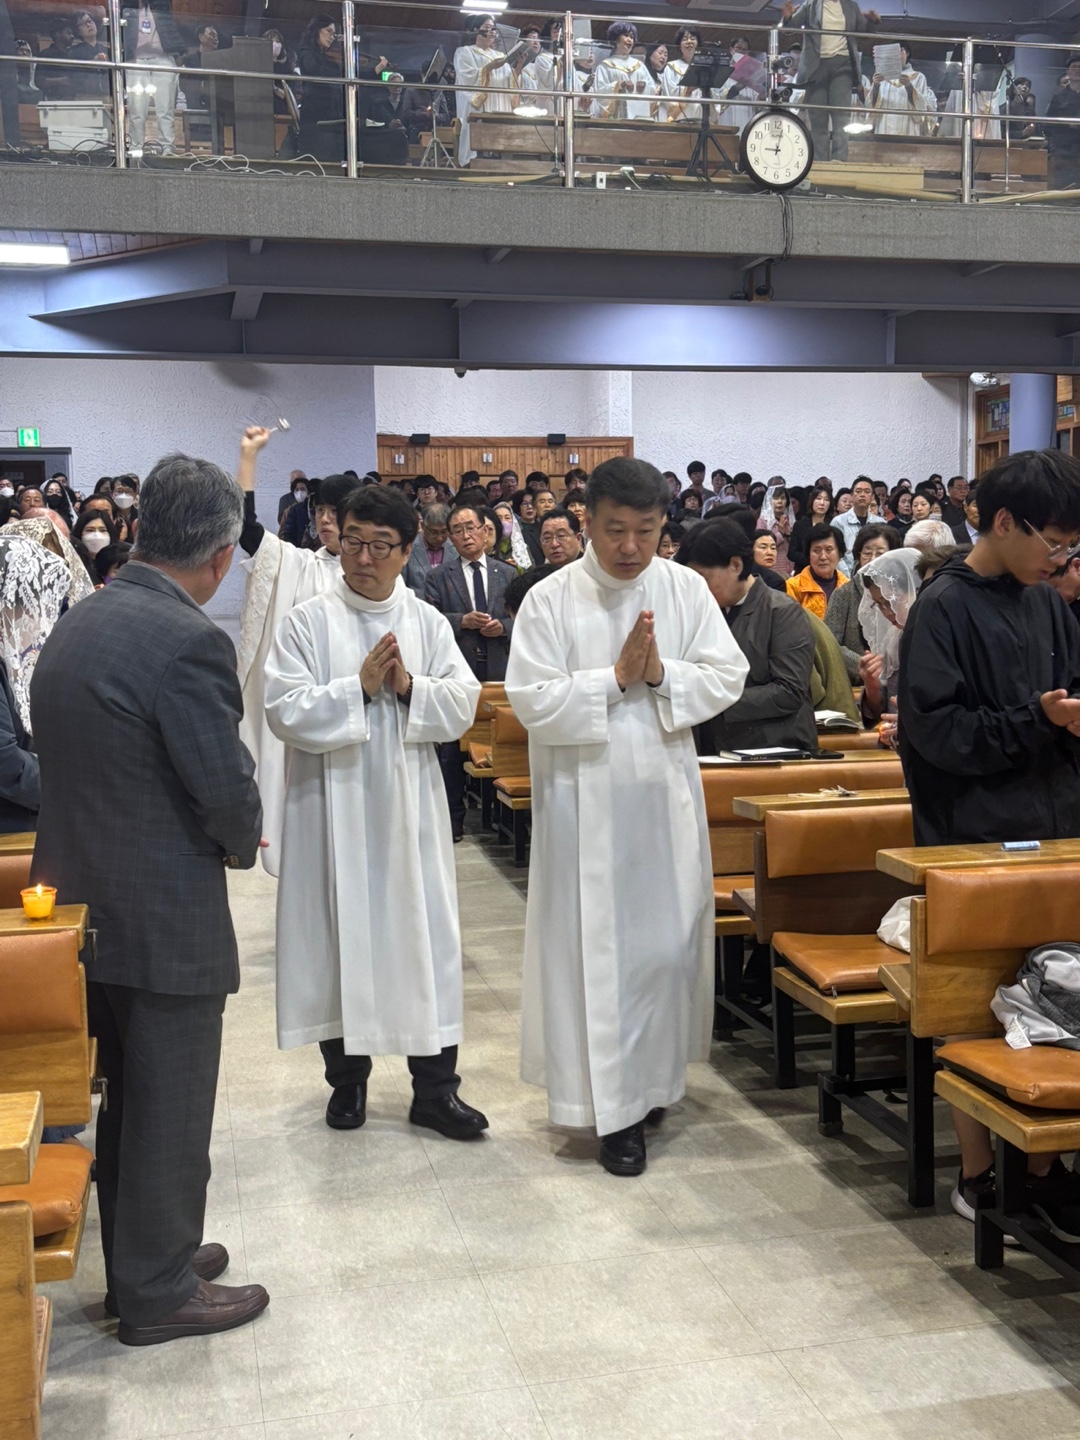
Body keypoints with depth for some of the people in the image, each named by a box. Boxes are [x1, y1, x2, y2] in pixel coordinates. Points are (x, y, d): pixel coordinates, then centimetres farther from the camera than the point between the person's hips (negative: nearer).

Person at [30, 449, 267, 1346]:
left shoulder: (80, 623, 5)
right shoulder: (189, 641, -23)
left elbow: (85, 766, 9)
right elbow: (230, 788, -21)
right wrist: (241, 841, 2)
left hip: (85, 900, 9)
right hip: (166, 917, -8)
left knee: (127, 1096, 22)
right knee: (170, 1109, 8)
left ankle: (142, 1255, 38)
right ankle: (159, 1291, 22)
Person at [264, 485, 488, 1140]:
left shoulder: (428, 622, 6)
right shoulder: (308, 622, -1)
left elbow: (464, 703, -1)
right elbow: (287, 711, -11)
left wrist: (410, 687, -16)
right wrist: (359, 687, -17)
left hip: (410, 807, 2)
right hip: (334, 808, -1)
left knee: (426, 935, 3)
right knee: (341, 937, 8)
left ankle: (435, 1086, 13)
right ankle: (347, 1077, 25)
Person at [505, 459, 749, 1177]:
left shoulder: (686, 589, 2)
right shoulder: (551, 600, -6)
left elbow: (727, 679, -1)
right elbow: (534, 700, -13)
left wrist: (661, 673, -16)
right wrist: (616, 677, -17)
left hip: (667, 796, 3)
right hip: (586, 801, -3)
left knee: (668, 941, 10)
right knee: (598, 947, 1)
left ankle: (653, 1078, 30)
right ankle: (615, 1104, 11)